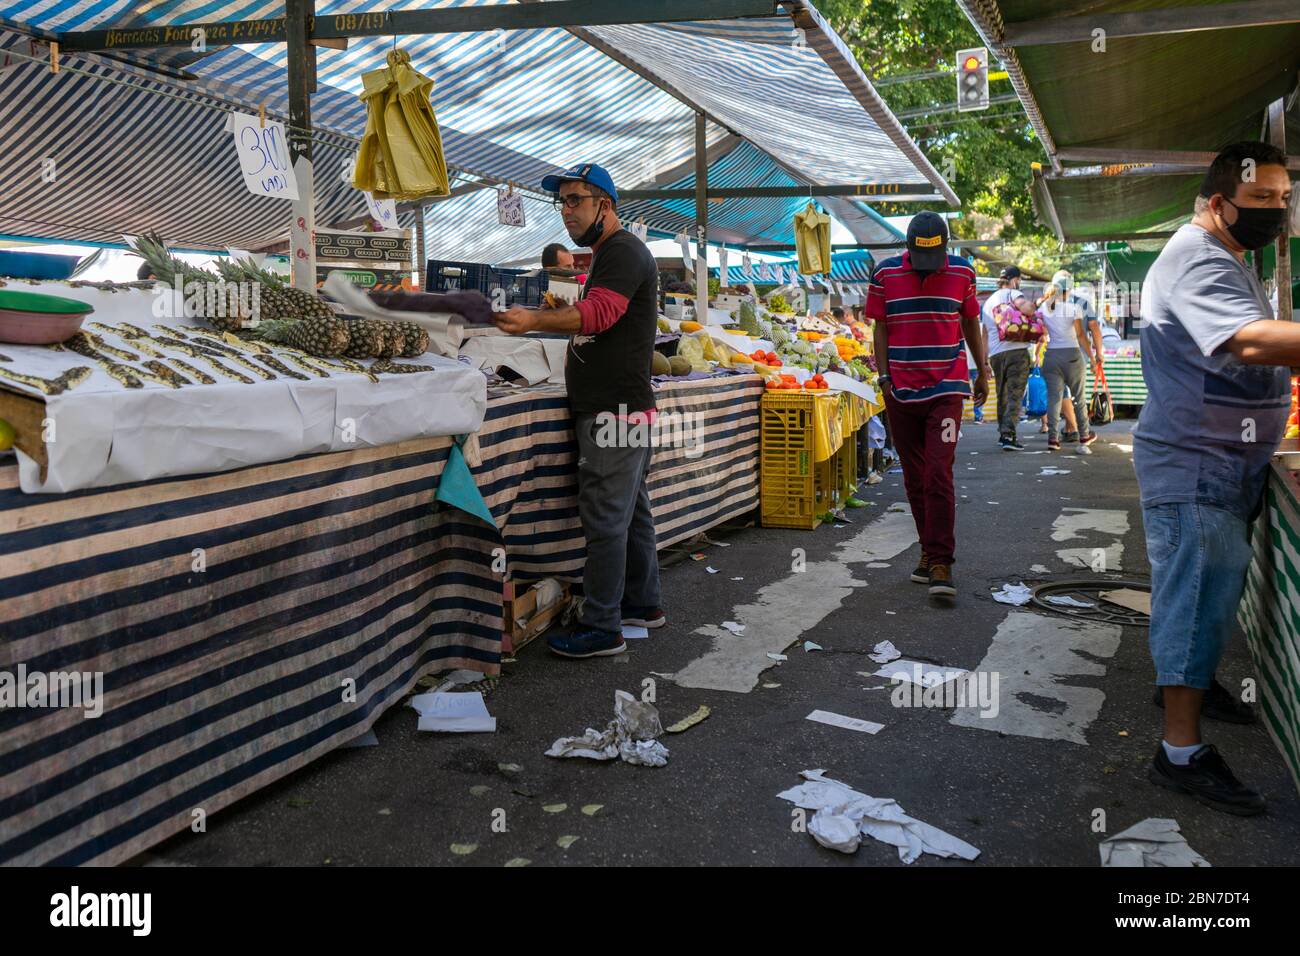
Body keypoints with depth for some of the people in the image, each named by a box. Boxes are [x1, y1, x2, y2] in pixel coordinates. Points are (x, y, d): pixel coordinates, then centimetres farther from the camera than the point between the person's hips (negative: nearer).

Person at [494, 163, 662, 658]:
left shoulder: (623, 251, -12)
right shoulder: (610, 253, 23)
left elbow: (599, 312, -27)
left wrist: (535, 320, -36)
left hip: (614, 409, -11)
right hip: (625, 407, 11)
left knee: (605, 519, -9)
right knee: (631, 510, 17)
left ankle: (602, 627, -5)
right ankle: (642, 604, 27)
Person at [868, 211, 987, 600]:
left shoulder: (961, 273, 3)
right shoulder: (885, 275, 1)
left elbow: (971, 323, 14)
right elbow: (881, 328, 7)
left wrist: (982, 372, 19)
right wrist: (884, 375, -1)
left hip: (946, 389, -2)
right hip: (900, 392, 2)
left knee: (938, 476, -11)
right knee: (914, 478, 8)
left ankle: (940, 563, -11)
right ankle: (930, 549, 21)